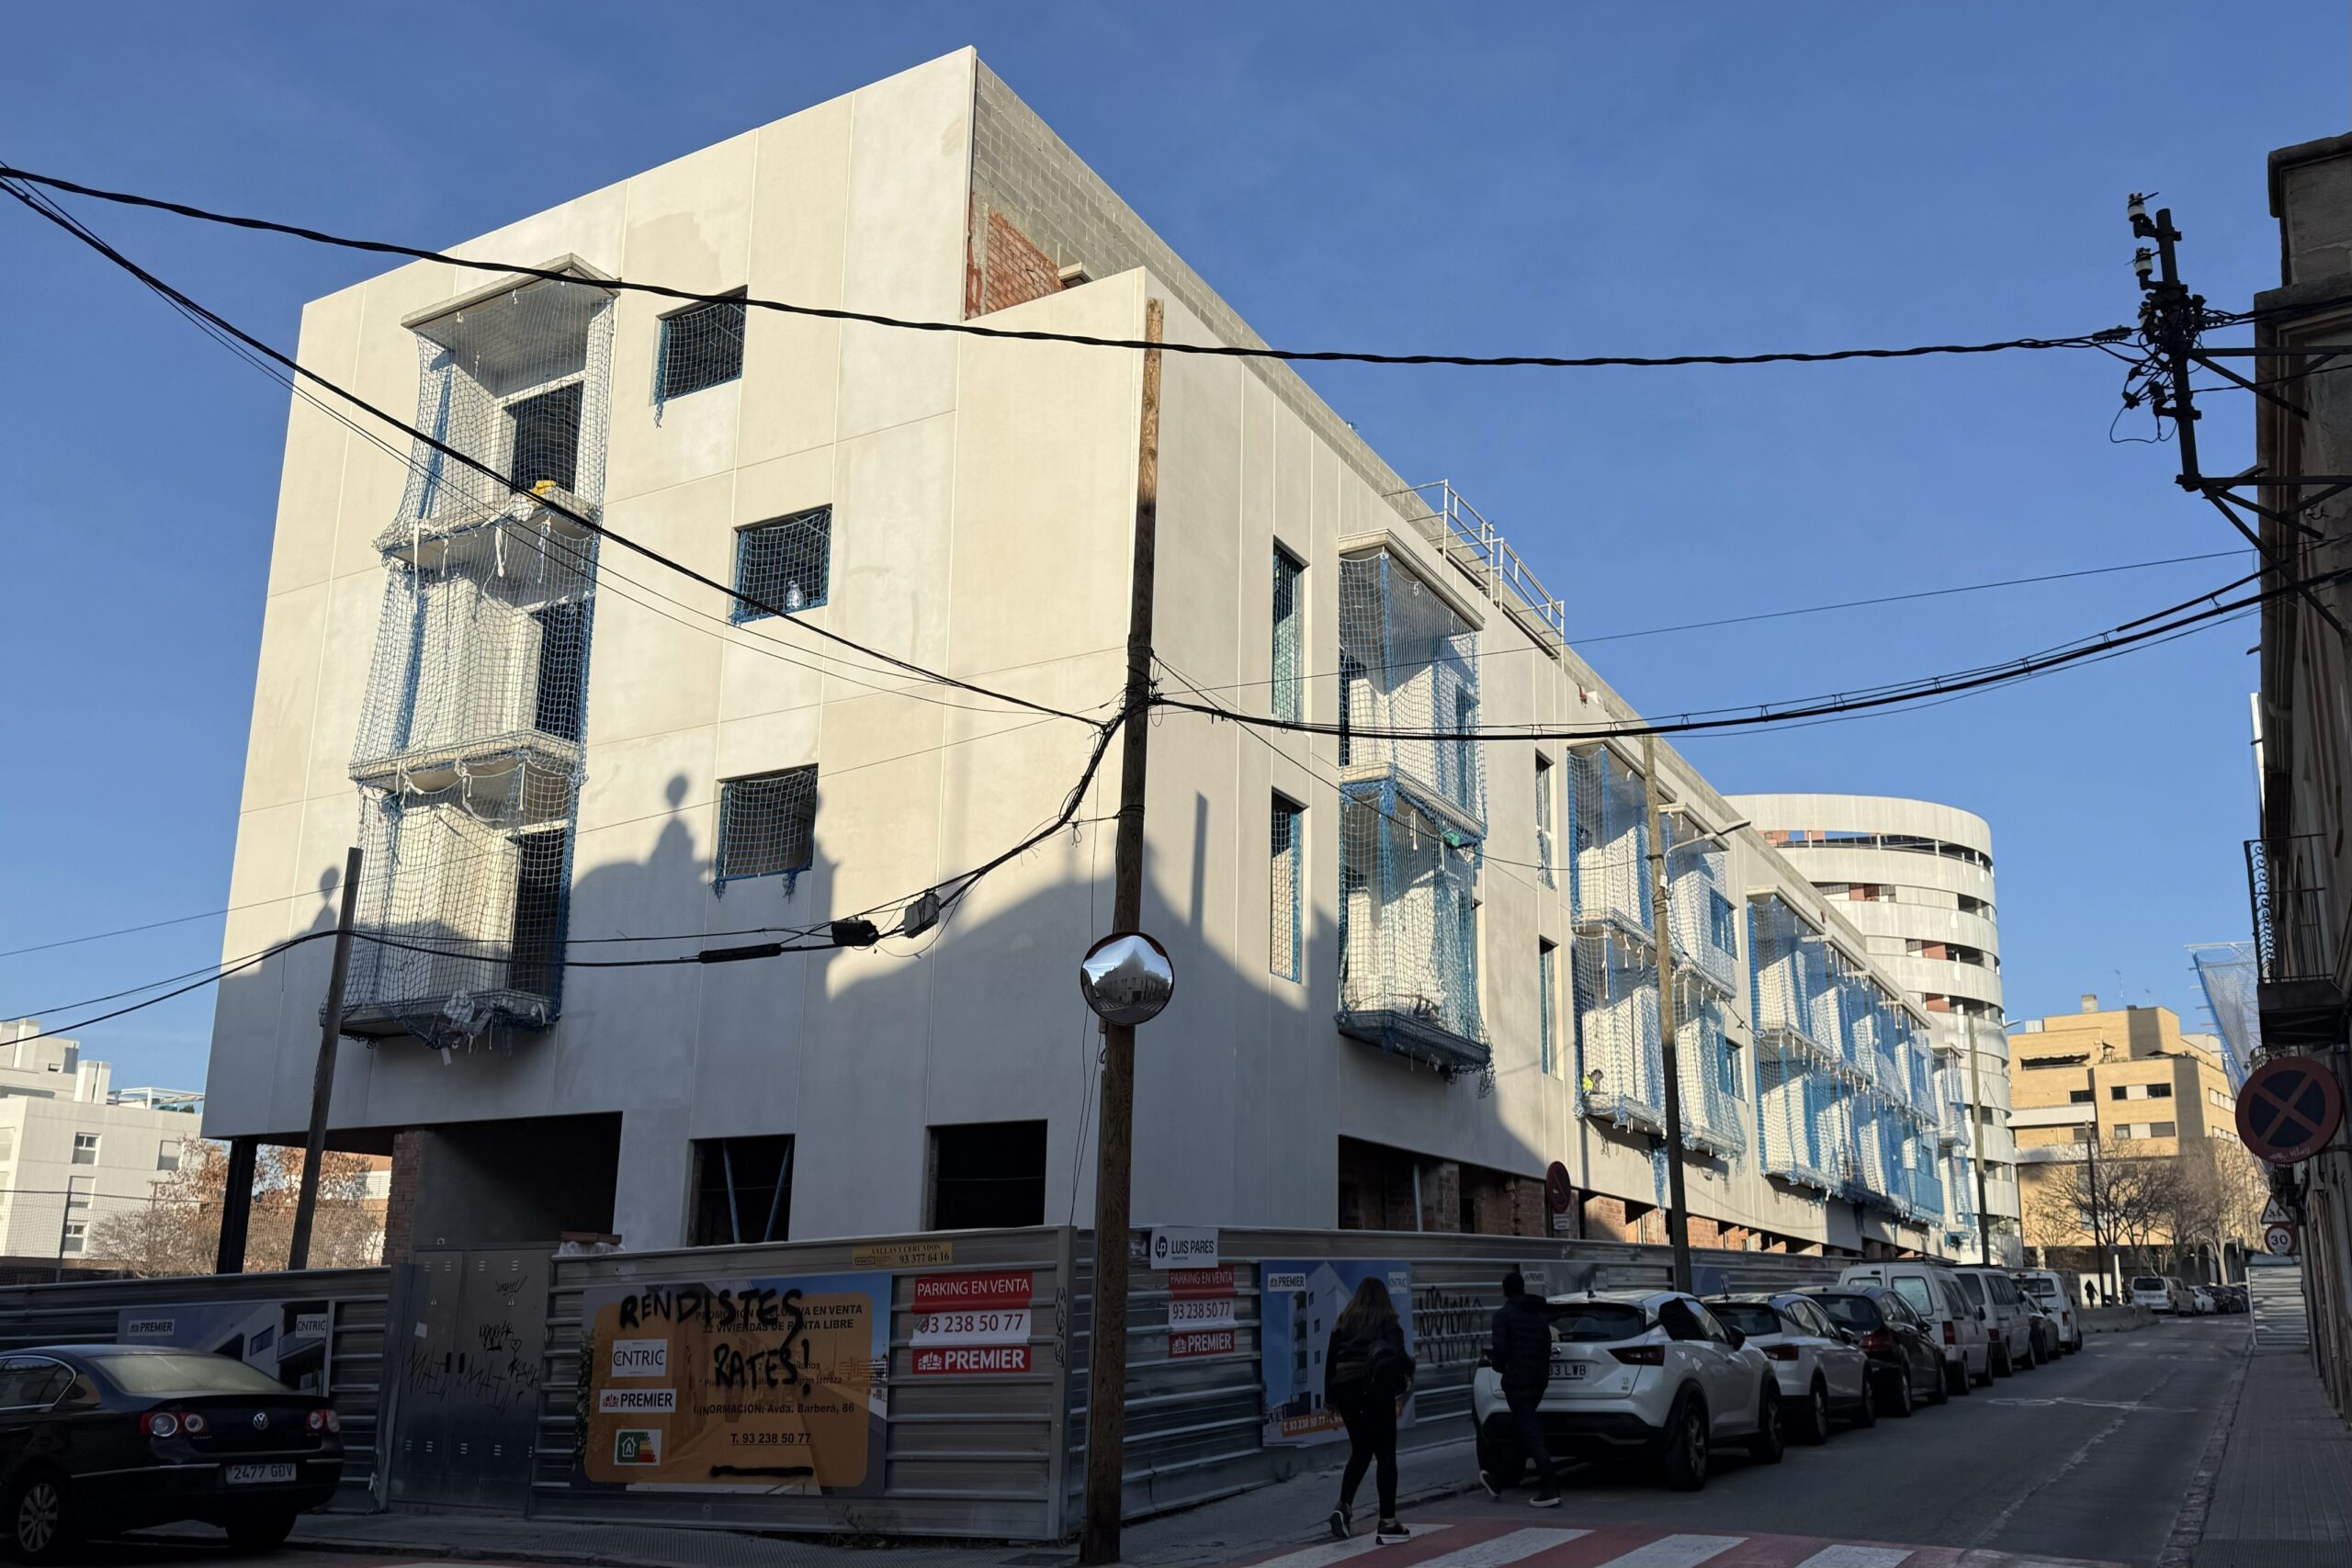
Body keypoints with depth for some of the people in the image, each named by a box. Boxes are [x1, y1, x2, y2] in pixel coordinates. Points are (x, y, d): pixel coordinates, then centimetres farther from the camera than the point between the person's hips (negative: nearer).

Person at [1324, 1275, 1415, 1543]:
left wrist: (1330, 1397, 15)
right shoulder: (1388, 1322, 0)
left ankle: (1343, 1506, 2)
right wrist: (1409, 1371, 7)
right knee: (1385, 1454, 4)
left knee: (1360, 1451, 19)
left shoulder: (1345, 1321, 11)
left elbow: (1331, 1359, 10)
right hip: (1376, 1389, -4)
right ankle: (1387, 1523, 4)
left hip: (1345, 1390, 4)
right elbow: (1397, 1354, -12)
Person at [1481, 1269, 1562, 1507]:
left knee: (1531, 1434, -8)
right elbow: (1546, 1347, 13)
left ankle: (1550, 1489, -14)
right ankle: (1498, 1482, 28)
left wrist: (1496, 1363, 3)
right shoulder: (1539, 1316, 11)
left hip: (1517, 1380, -8)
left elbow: (1501, 1350, -18)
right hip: (1538, 1378, 8)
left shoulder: (1504, 1316, -11)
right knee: (1520, 1431, 17)